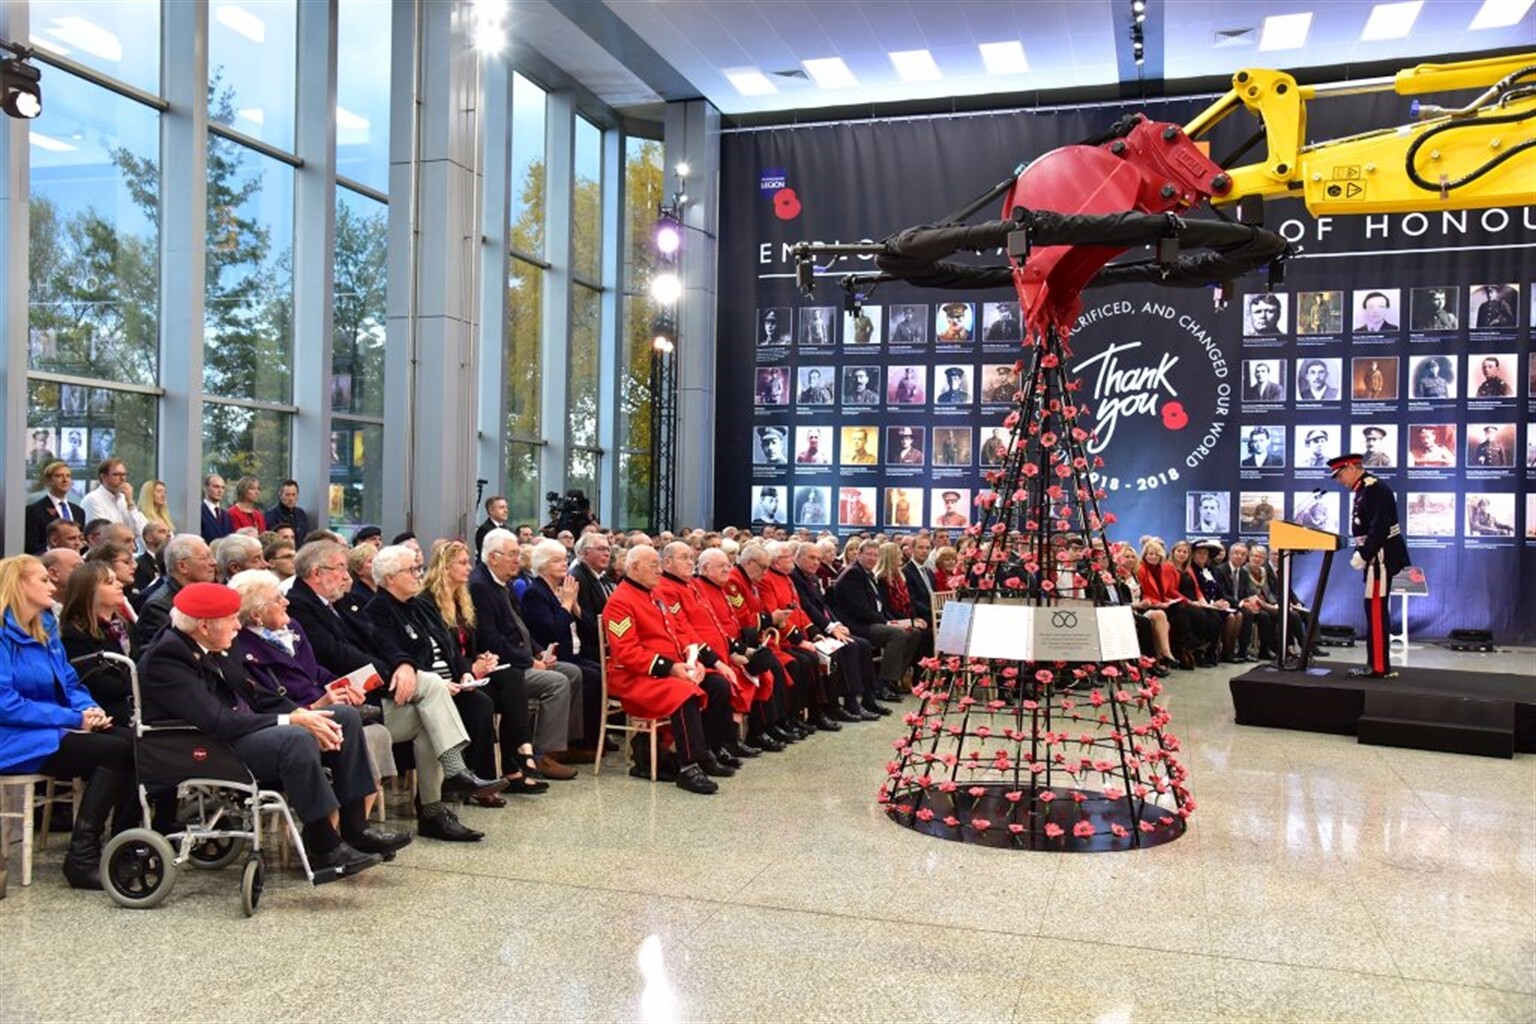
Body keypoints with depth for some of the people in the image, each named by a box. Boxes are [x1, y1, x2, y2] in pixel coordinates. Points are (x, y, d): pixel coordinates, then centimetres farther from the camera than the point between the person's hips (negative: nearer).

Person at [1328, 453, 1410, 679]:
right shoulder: (1364, 491, 16)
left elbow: (1380, 528, -23)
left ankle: (1380, 667, -6)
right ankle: (1375, 664, 19)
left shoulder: (1376, 490, -15)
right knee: (1374, 611, 13)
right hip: (1375, 558, 11)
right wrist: (1362, 553, 10)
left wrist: (1363, 555, -22)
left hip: (1381, 558, -11)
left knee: (1377, 611, -8)